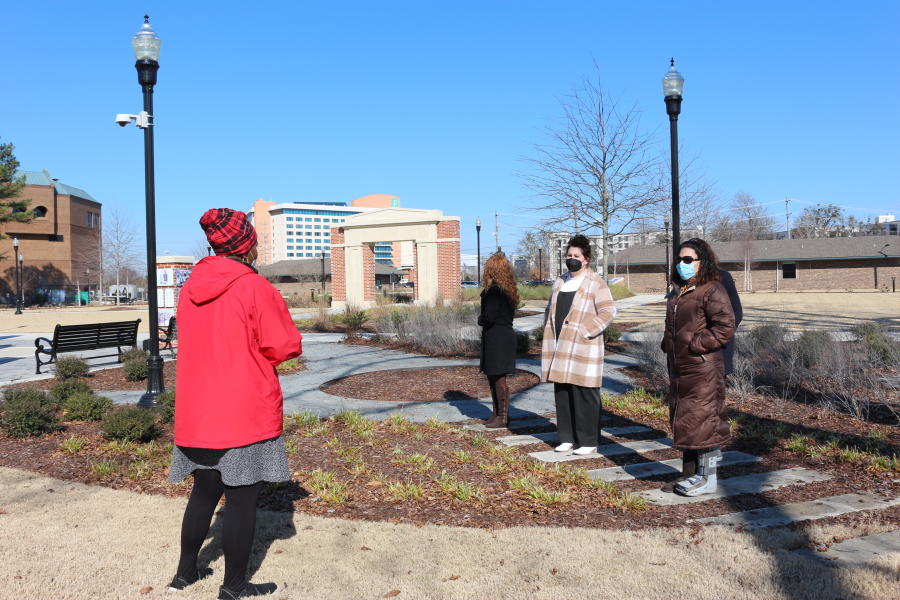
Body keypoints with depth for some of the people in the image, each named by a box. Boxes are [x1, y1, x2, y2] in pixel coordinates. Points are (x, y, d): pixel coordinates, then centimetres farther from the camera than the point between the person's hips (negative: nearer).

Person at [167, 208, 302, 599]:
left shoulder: (190, 288, 5)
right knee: (242, 498, 4)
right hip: (246, 413, -7)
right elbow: (285, 347, -11)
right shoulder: (255, 288, -15)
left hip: (198, 413, 7)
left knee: (204, 491, 21)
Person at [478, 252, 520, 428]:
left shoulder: (494, 291, -18)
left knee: (499, 378, -2)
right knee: (492, 376, 17)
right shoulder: (508, 290, 11)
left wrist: (480, 319, -2)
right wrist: (484, 319, 9)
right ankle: (497, 413, 26)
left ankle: (503, 417, 6)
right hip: (505, 333, 10)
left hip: (496, 338, -10)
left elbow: (489, 316, -23)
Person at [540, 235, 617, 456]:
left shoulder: (595, 283, -6)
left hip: (582, 350, -7)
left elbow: (608, 311, -13)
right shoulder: (560, 281, 16)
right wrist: (550, 334, 11)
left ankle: (588, 442, 8)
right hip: (560, 347, 7)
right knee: (562, 394, 10)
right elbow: (550, 309, 24)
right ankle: (567, 438, 21)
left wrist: (585, 332, -16)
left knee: (584, 396, -2)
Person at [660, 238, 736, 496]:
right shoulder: (677, 293, 16)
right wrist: (668, 345, 13)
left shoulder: (712, 291, -11)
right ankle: (689, 474, 26)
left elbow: (725, 327, -19)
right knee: (683, 423, 15)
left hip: (702, 370, -9)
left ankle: (707, 478, 9)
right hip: (679, 369, 9)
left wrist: (695, 344, -19)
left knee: (703, 422, -3)